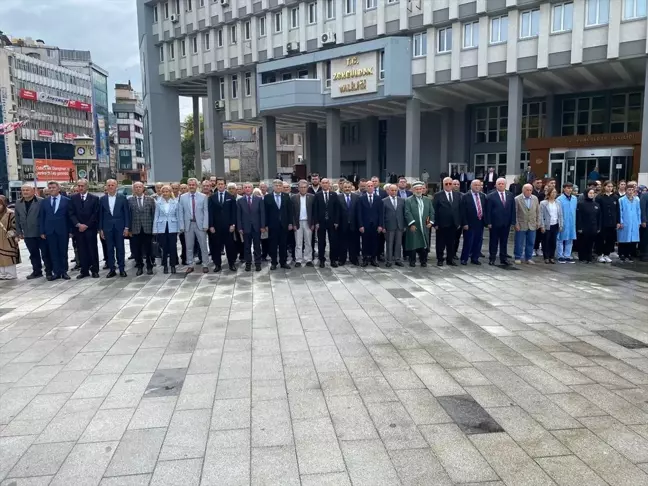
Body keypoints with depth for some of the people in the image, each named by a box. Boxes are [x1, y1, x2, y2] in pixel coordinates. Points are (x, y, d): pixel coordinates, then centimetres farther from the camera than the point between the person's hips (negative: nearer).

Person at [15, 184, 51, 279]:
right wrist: (19, 232, 10)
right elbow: (17, 219, 13)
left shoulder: (41, 201, -9)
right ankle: (37, 271, 21)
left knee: (45, 253, 3)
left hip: (41, 233, -5)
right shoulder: (18, 203, 9)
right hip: (28, 234, 5)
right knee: (33, 254, 12)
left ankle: (49, 271, 12)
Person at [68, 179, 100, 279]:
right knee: (81, 250, 3)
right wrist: (78, 224, -11)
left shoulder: (94, 198, 2)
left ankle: (94, 270, 9)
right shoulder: (73, 198, 7)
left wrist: (86, 225, -8)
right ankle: (84, 270, 9)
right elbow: (71, 213, 3)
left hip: (90, 228, -2)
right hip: (78, 228, 2)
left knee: (93, 250, 2)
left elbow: (95, 214, -2)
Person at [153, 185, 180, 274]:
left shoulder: (175, 202, 2)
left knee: (173, 247, -1)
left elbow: (178, 216, 4)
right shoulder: (158, 203, 3)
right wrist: (155, 229, 0)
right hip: (162, 228, 0)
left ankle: (173, 265, 10)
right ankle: (165, 266, 14)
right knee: (164, 247, 4)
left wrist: (179, 228, 0)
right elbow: (156, 216, 4)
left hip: (172, 228, 0)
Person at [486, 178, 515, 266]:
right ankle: (492, 258, 12)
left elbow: (513, 209, 6)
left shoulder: (510, 195, 7)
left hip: (506, 223, 3)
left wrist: (513, 221, 0)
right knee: (493, 242, 5)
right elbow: (488, 211, -6)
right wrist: (488, 222, -12)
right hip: (495, 223, -3)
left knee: (504, 242, 10)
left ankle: (503, 258, 17)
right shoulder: (491, 196, -4)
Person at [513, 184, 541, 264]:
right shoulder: (517, 199, -6)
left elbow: (538, 211, 12)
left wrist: (538, 222, 7)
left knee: (530, 243, 7)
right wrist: (516, 224, -11)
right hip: (521, 225, -4)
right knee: (519, 243, 3)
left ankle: (528, 258, 17)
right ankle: (518, 258, 14)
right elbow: (515, 213, -7)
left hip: (532, 225, 4)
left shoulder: (535, 199, 7)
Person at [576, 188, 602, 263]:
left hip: (593, 229, 4)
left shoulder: (596, 205, 10)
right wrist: (579, 227, -14)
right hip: (583, 228, -4)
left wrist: (598, 228, 8)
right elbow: (578, 217, -10)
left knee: (590, 244, 8)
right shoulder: (581, 203, -6)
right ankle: (582, 258, 12)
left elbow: (599, 217, 13)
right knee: (583, 244, 3)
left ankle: (589, 258, 16)